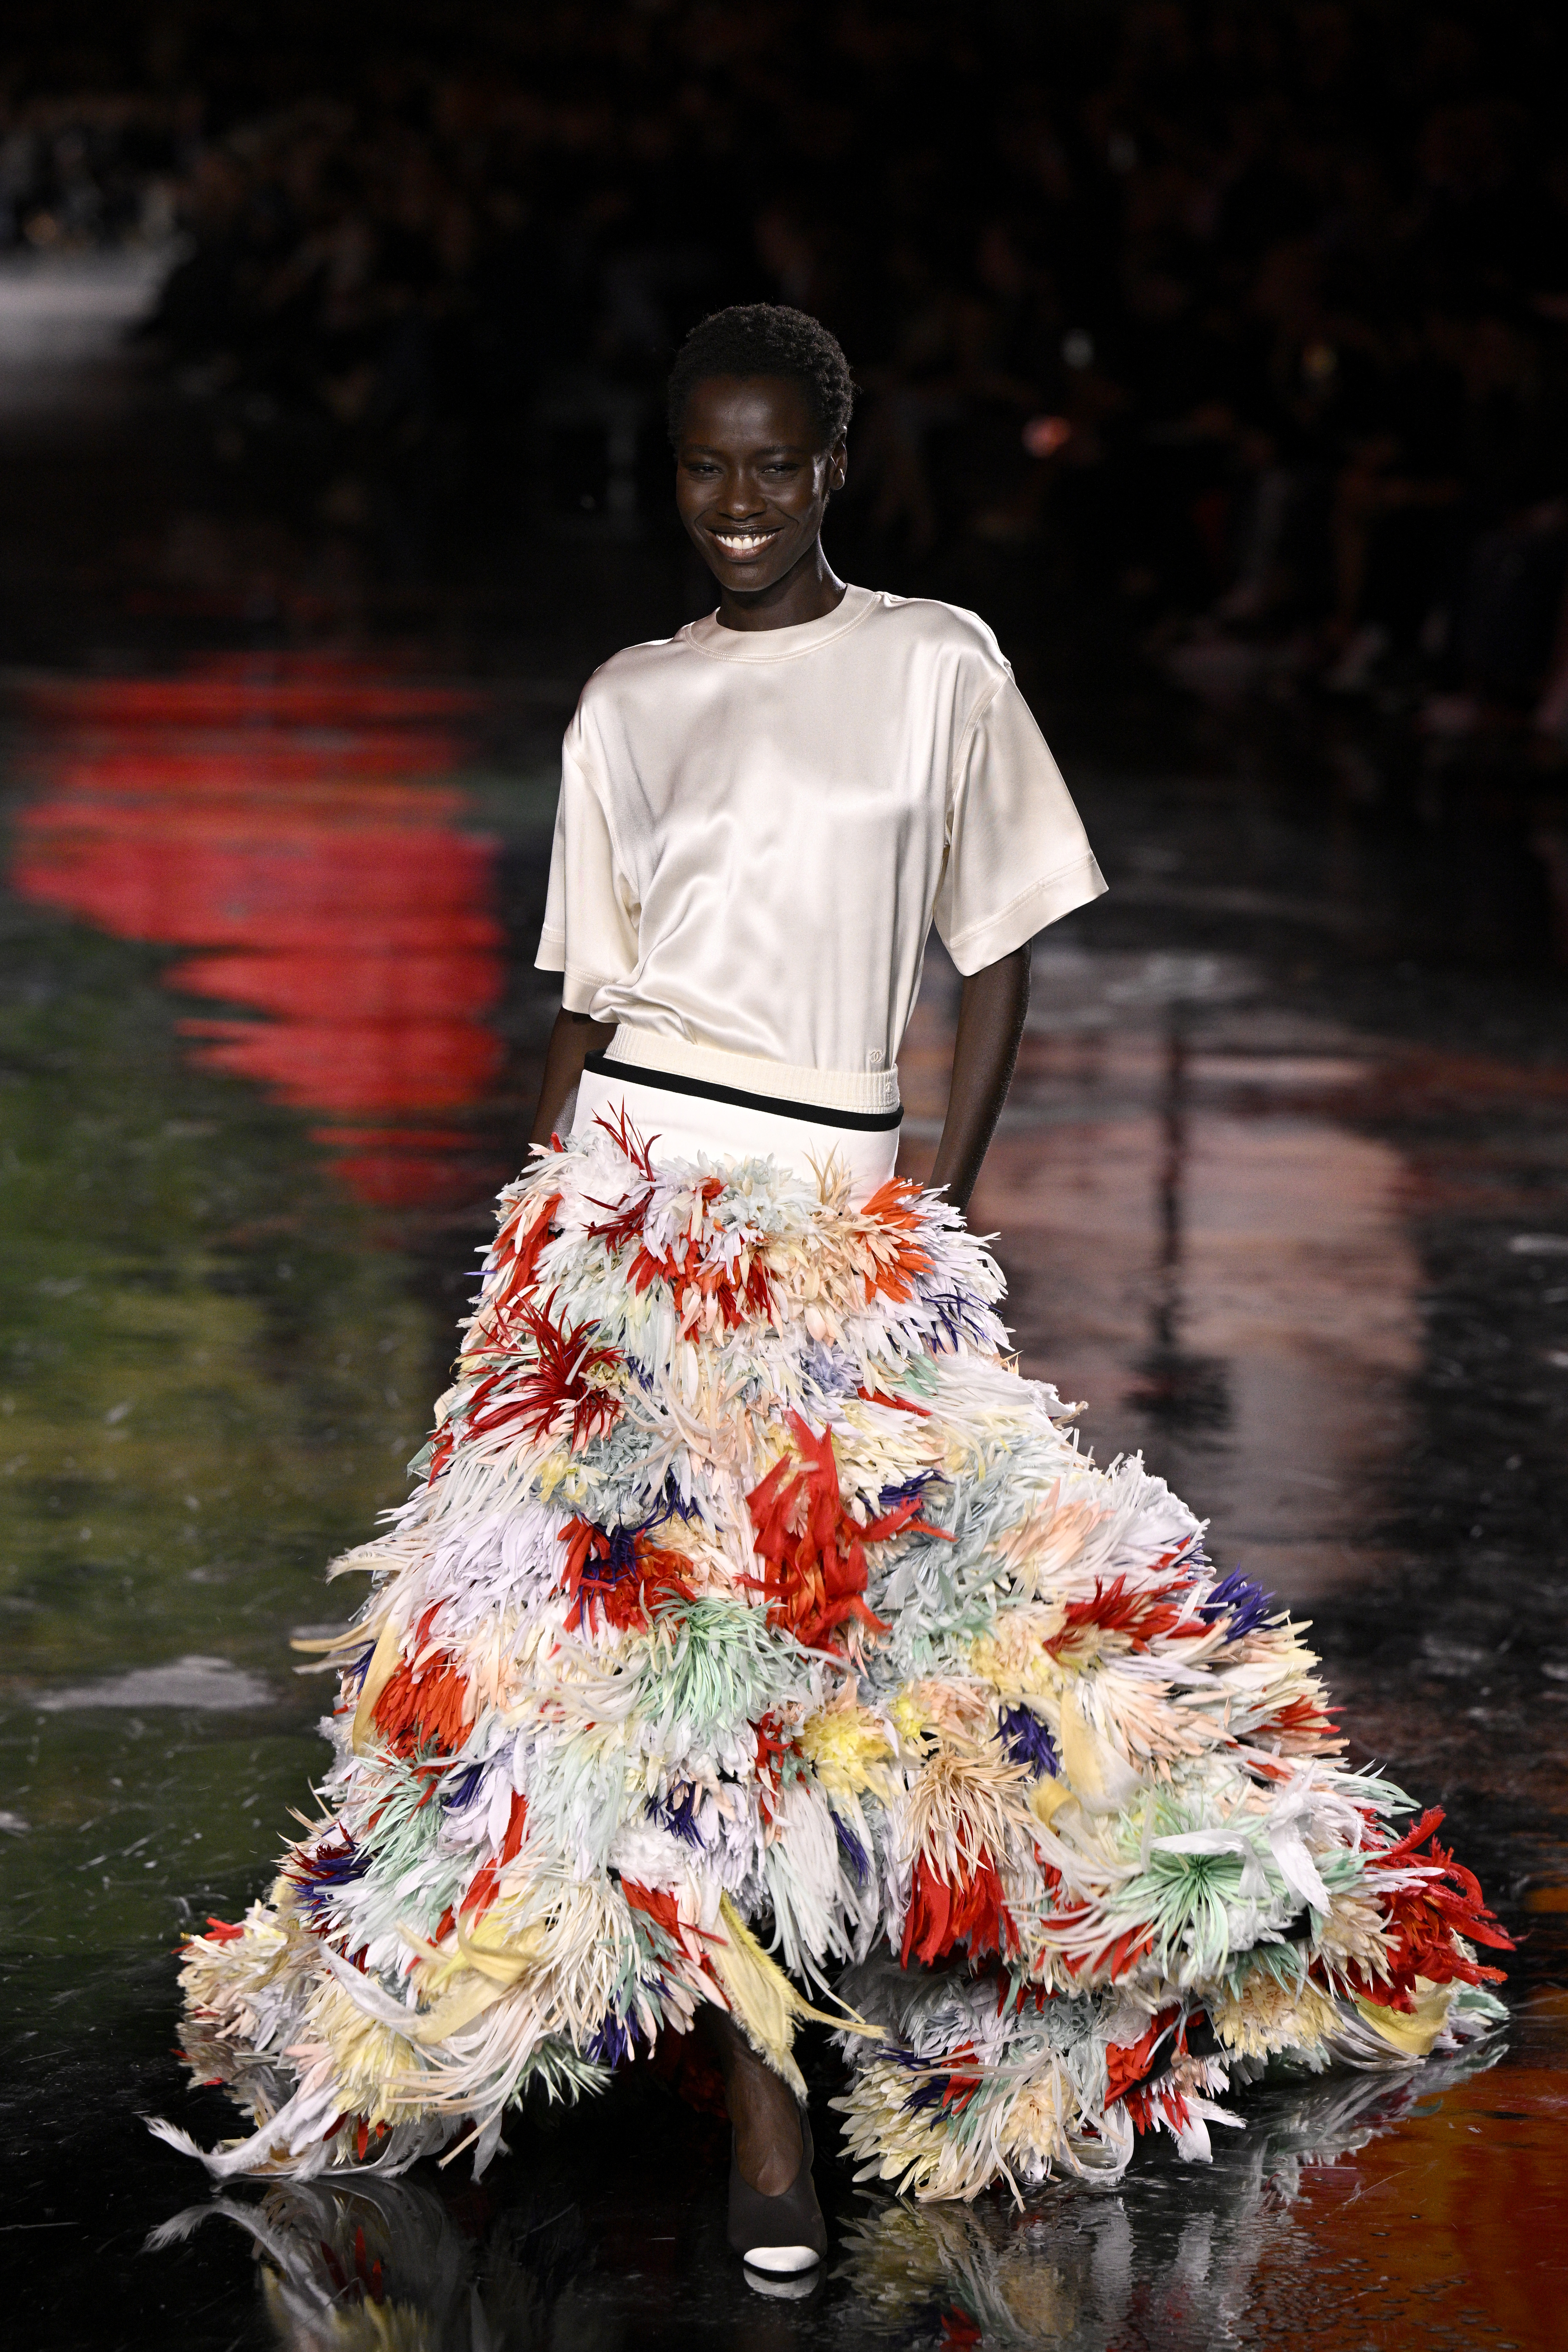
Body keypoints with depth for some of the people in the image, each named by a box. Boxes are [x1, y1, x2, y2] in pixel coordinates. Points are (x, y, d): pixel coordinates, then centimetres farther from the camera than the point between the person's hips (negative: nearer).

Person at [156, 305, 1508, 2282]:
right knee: (673, 1596, -9)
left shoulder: (939, 670, 5)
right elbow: (588, 994, 14)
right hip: (636, 1189, 1)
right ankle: (762, 2112, -6)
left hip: (846, 1208, -1)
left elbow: (1002, 952, 7)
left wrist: (948, 1203, -1)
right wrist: (541, 1212, 7)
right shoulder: (626, 706, 11)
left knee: (829, 1585, -9)